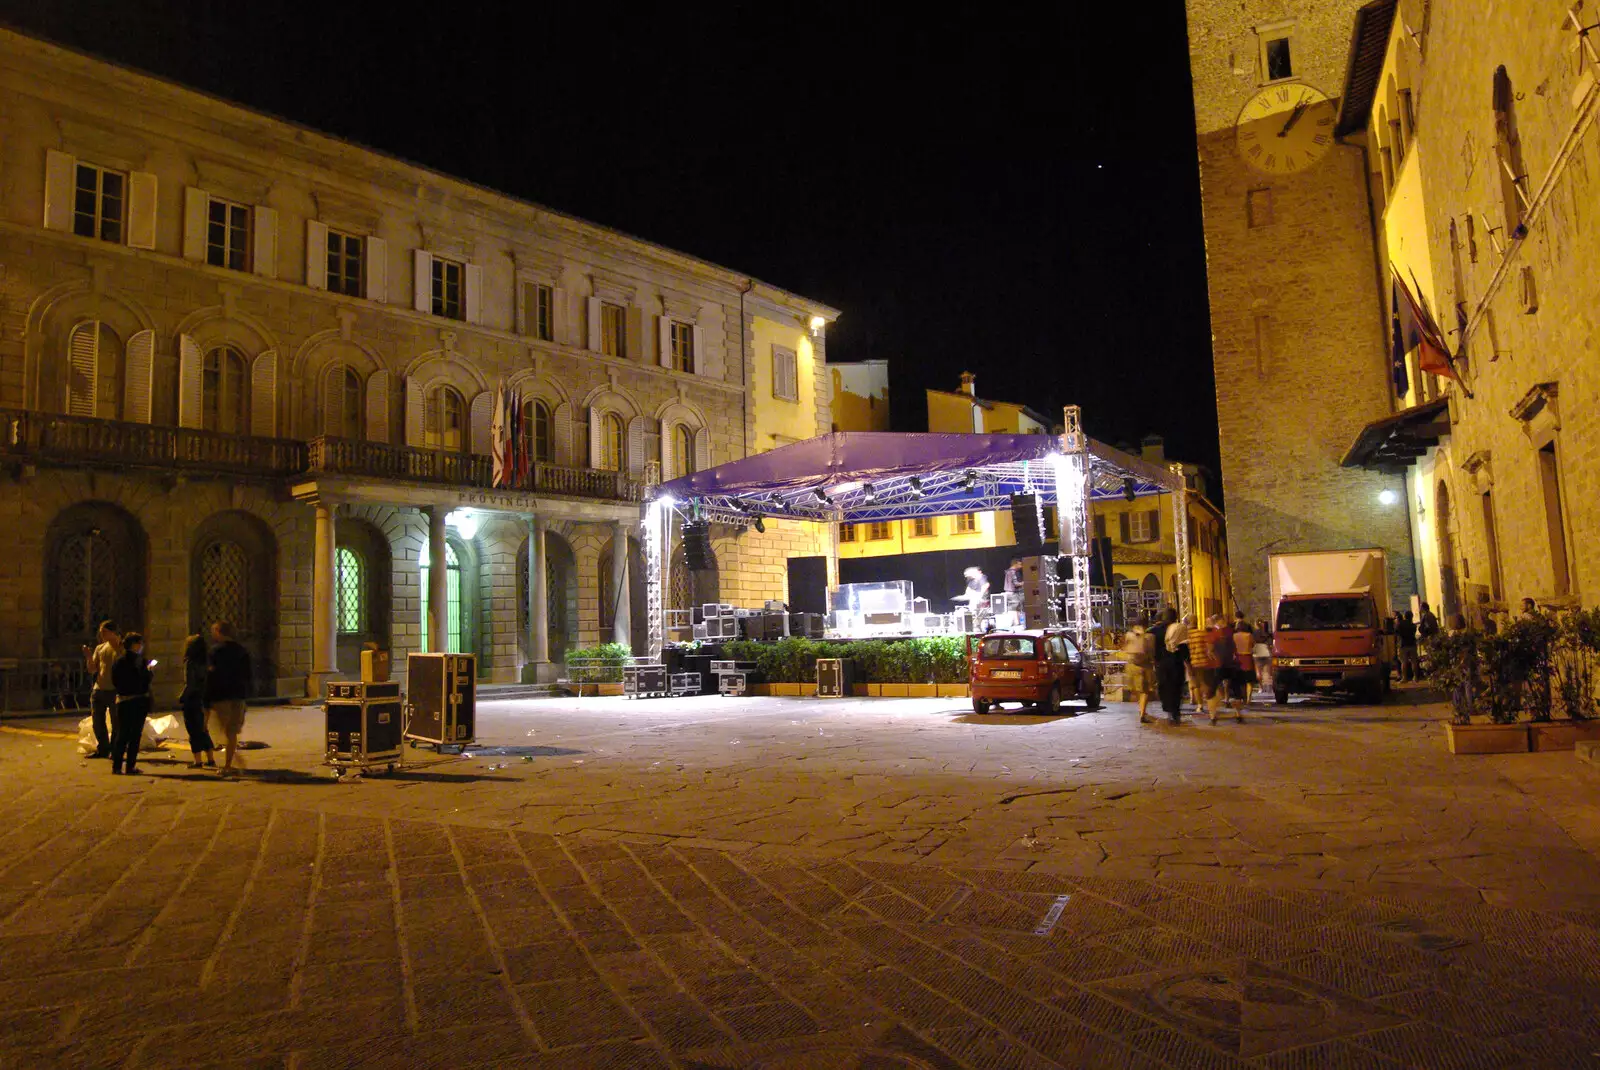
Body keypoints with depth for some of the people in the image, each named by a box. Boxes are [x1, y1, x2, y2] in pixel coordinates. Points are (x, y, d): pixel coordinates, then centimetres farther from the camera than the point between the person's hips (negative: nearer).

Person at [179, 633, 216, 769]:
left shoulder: (190, 663, -14)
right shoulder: (203, 663, 6)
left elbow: (189, 684, -18)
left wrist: (181, 698, -5)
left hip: (191, 701, -7)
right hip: (202, 700, 7)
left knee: (194, 731, 1)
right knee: (202, 731, 16)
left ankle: (197, 761, 5)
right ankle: (211, 759, 18)